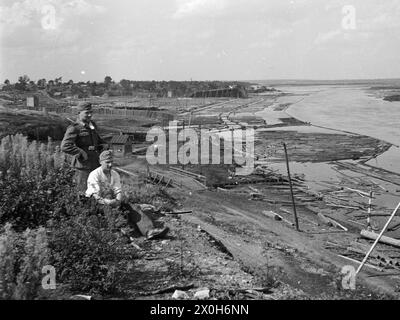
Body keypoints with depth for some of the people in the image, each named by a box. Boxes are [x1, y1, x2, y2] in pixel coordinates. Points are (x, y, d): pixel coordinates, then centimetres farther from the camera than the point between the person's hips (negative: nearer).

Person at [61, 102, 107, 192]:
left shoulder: (92, 125, 11)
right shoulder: (74, 128, -12)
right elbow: (65, 147, -22)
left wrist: (103, 144, 12)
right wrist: (81, 153, -20)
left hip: (96, 165, 7)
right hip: (83, 167, -7)